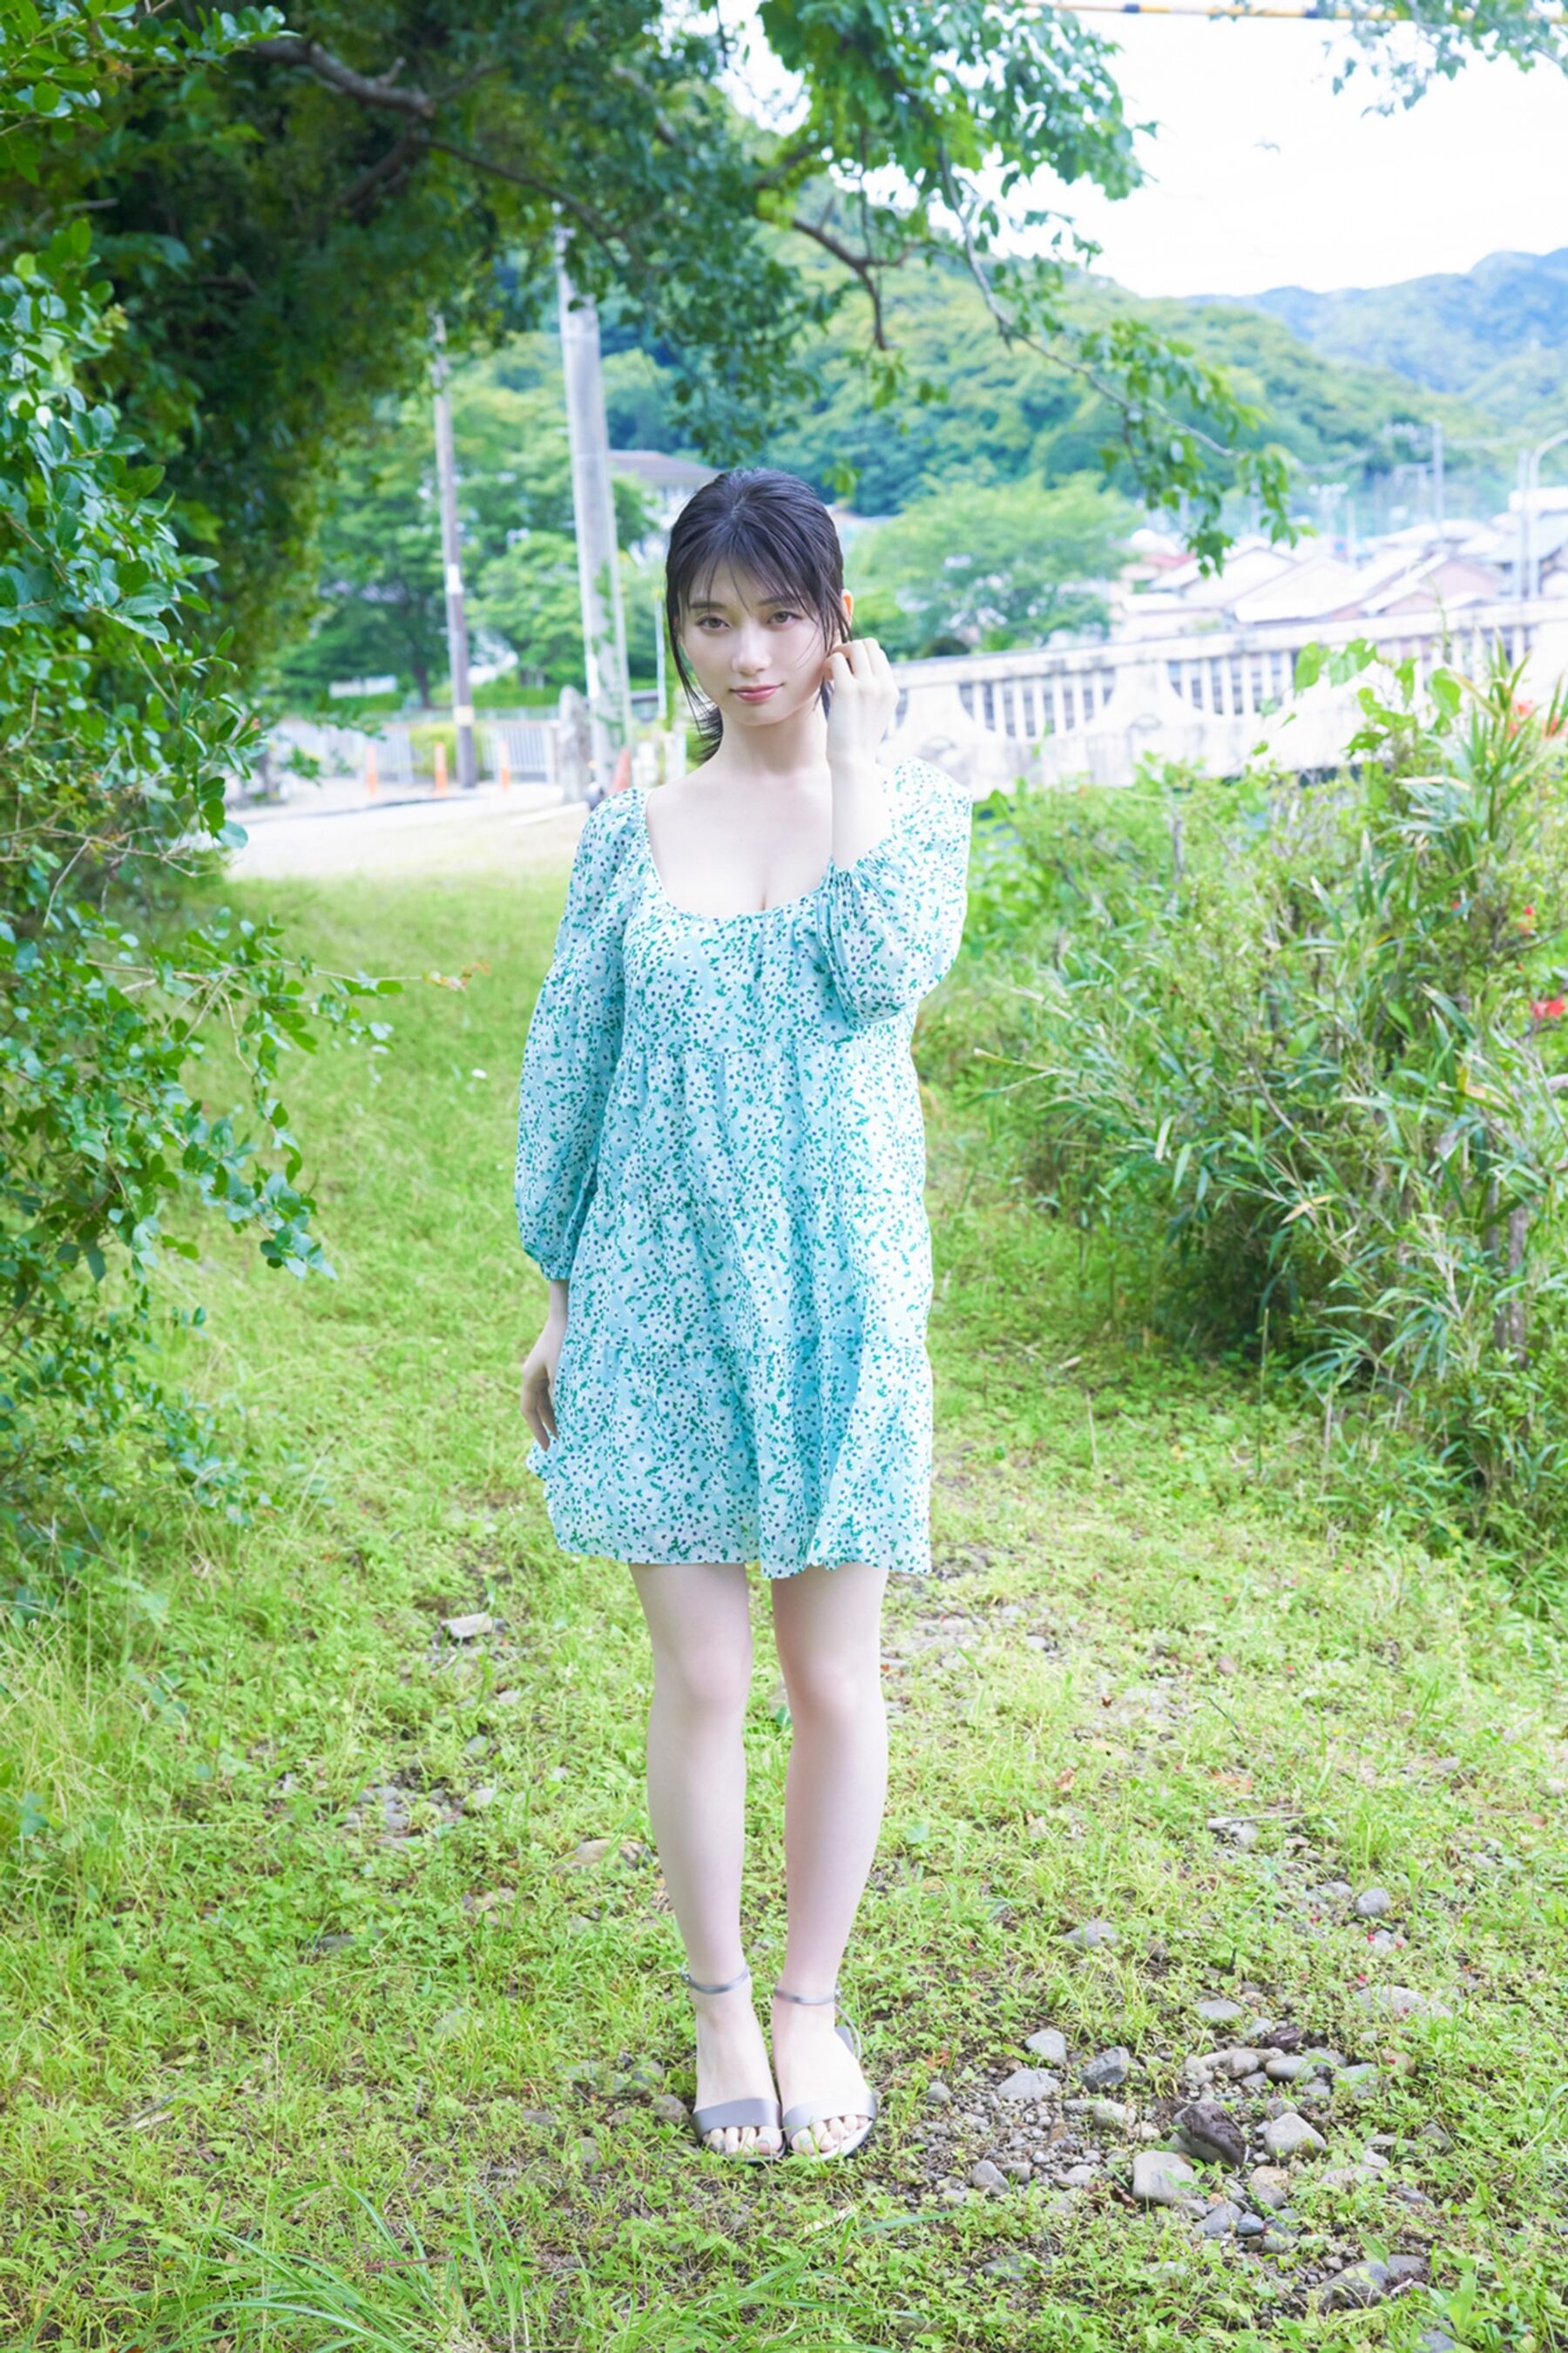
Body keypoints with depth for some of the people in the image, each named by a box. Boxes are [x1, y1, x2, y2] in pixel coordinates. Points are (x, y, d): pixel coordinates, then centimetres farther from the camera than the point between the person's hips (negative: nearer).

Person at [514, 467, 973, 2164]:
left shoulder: (912, 809, 1)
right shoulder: (627, 836, 4)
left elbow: (890, 972, -20)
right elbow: (564, 1072, 7)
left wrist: (846, 758, -12)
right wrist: (558, 1299, 7)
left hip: (839, 1303, 0)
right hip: (660, 1306, 1)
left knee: (833, 1678, 8)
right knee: (701, 1678, 6)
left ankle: (812, 2003, 28)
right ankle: (718, 2006, 26)